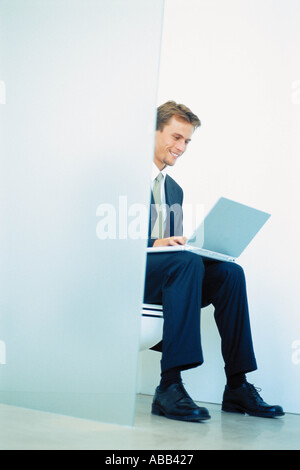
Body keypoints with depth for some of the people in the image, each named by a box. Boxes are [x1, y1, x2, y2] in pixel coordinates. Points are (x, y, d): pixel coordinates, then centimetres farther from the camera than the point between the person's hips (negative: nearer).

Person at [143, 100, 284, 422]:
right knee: (187, 261, -35)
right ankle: (169, 385, -41)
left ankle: (237, 385, -20)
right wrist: (152, 245, -24)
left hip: (167, 272, 7)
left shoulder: (174, 190, 25)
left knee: (230, 272, -18)